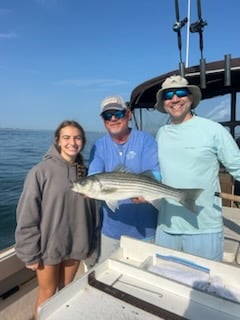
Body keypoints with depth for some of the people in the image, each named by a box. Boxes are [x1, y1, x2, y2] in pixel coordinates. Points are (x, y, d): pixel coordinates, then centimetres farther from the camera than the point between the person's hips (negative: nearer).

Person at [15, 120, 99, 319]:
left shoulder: (84, 172, -3)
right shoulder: (41, 171, -16)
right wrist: (30, 253, -11)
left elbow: (92, 209, 4)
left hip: (75, 245, 4)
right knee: (47, 295, 16)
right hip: (49, 246, -3)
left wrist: (91, 241, 8)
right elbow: (27, 216, -13)